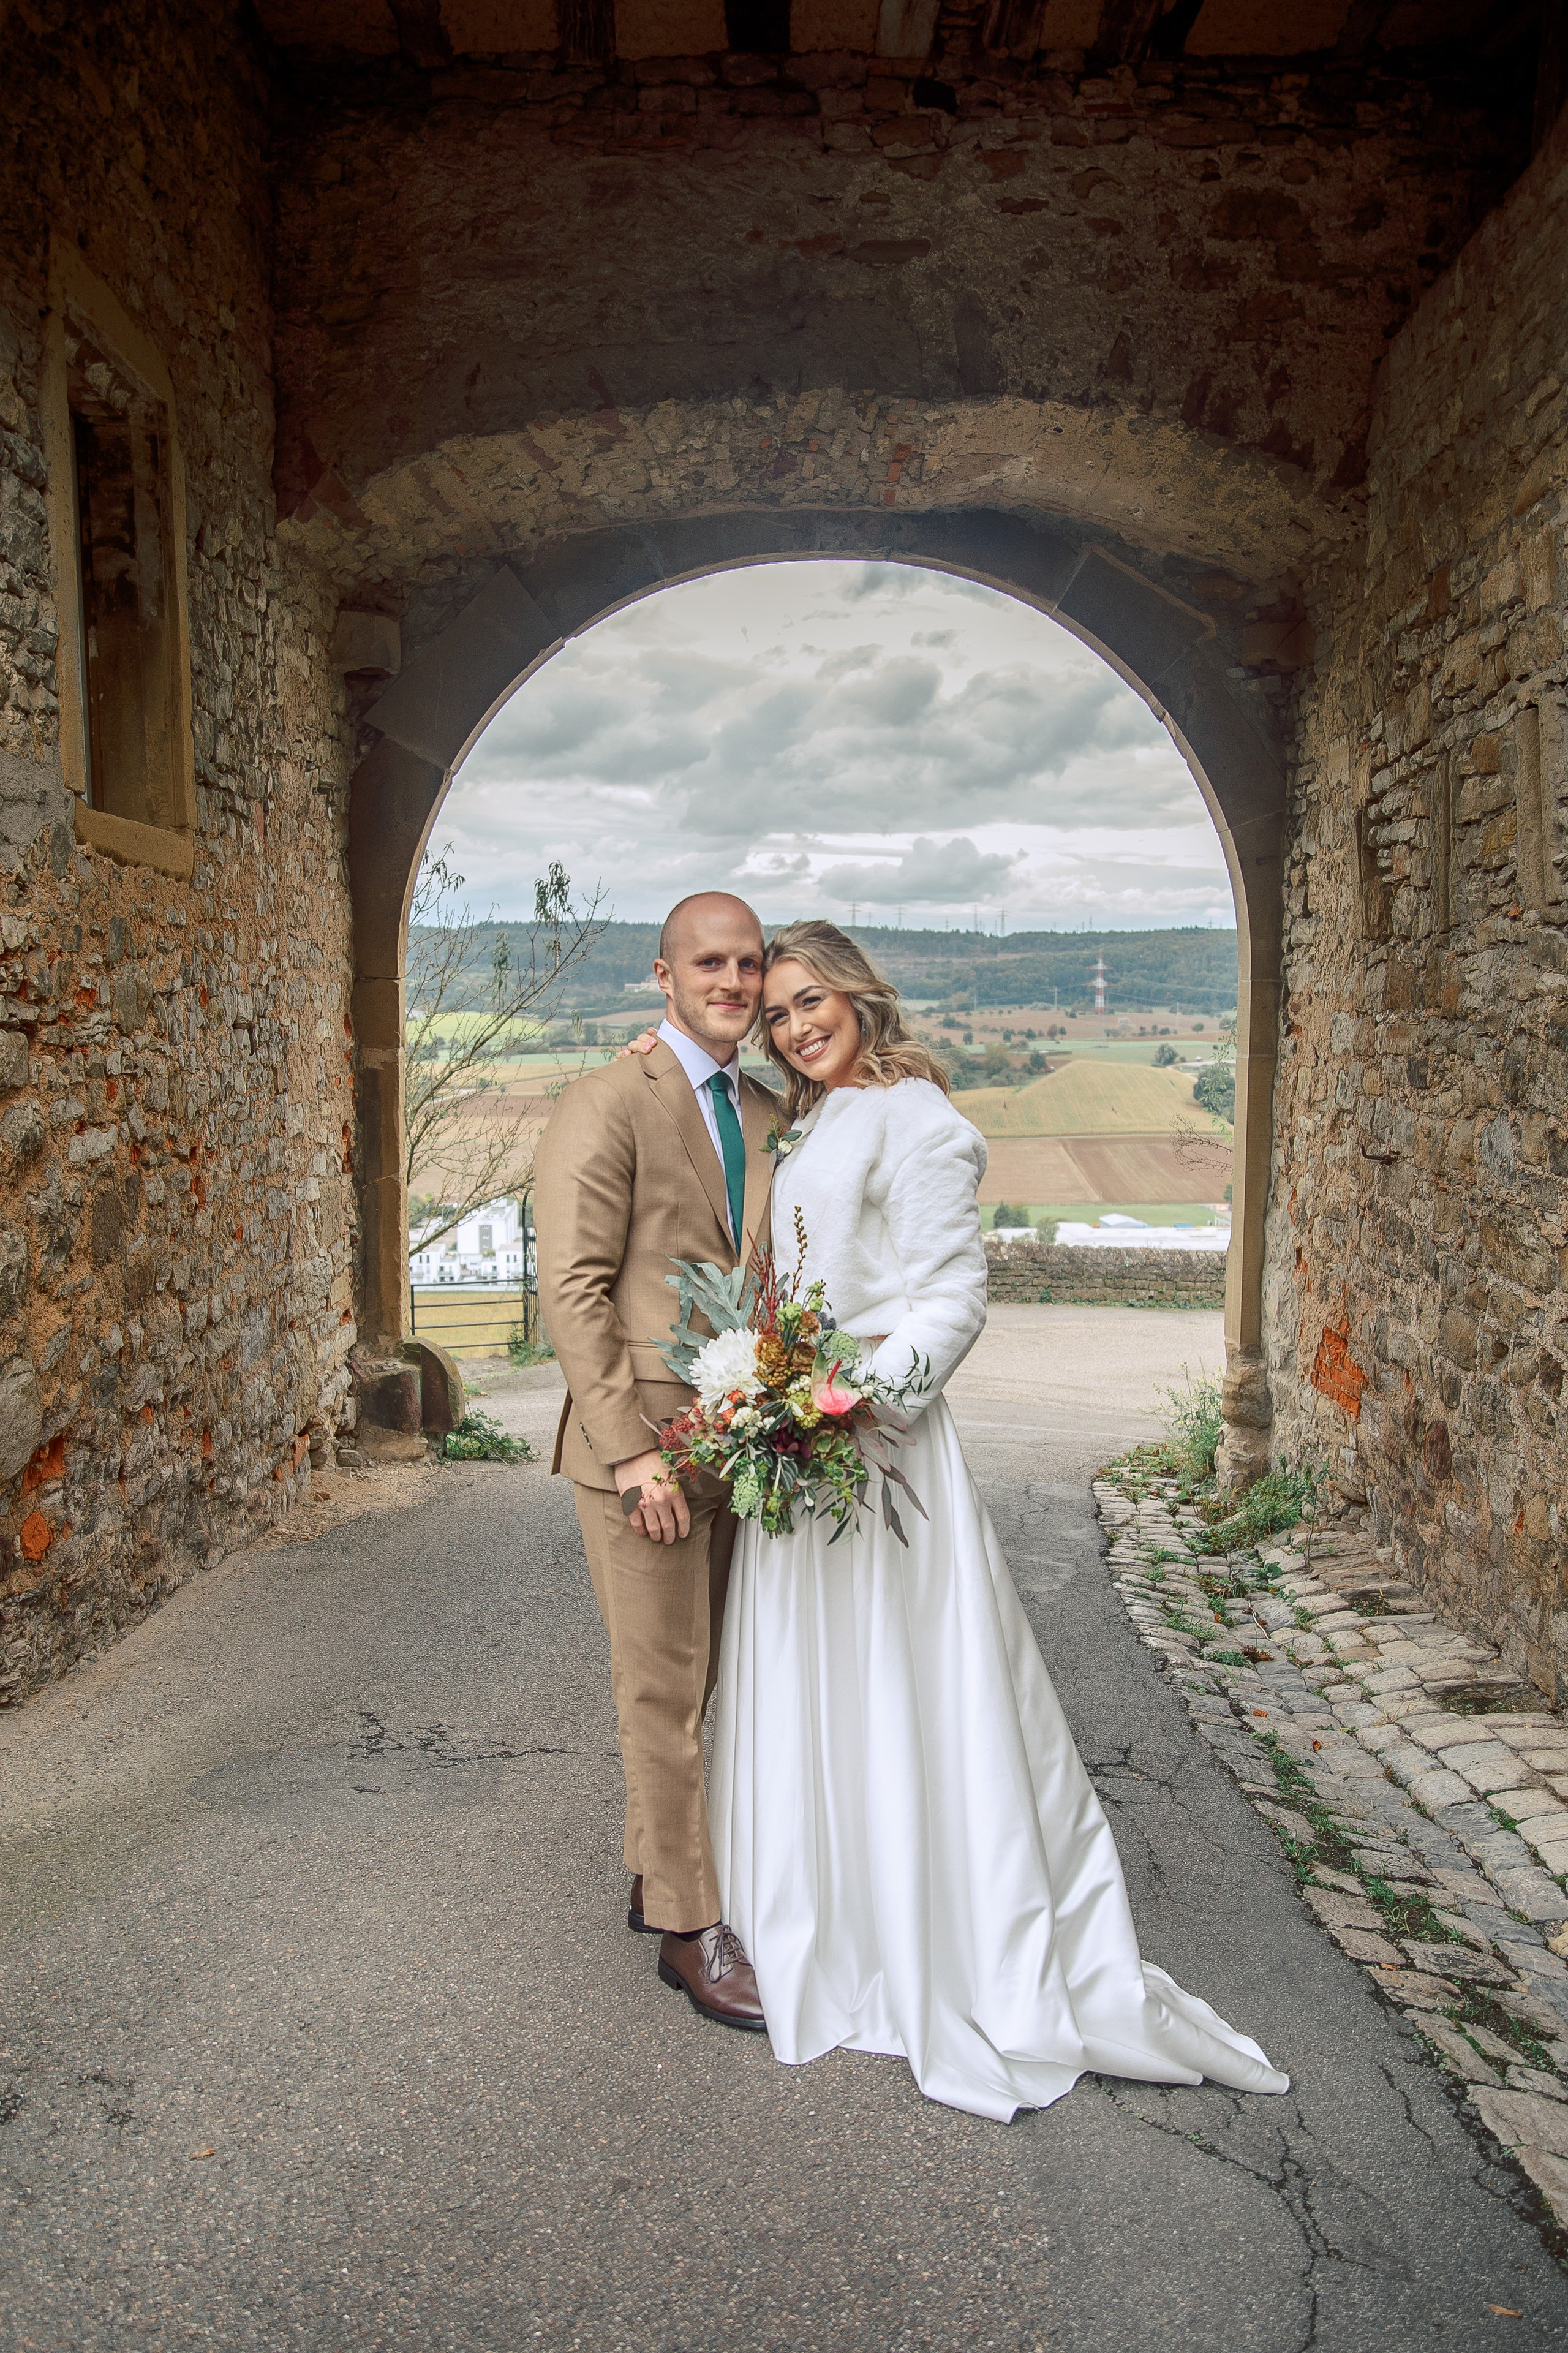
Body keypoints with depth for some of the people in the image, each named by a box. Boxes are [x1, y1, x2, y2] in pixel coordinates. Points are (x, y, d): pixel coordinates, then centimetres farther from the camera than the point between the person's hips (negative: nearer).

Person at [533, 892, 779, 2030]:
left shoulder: (769, 1114, 12)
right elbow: (573, 1290, -14)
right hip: (642, 1447, -7)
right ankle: (689, 1925, 22)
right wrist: (634, 1449, -18)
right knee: (665, 1690, 5)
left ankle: (656, 1872, 37)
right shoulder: (607, 1103, -10)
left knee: (703, 1678, 18)